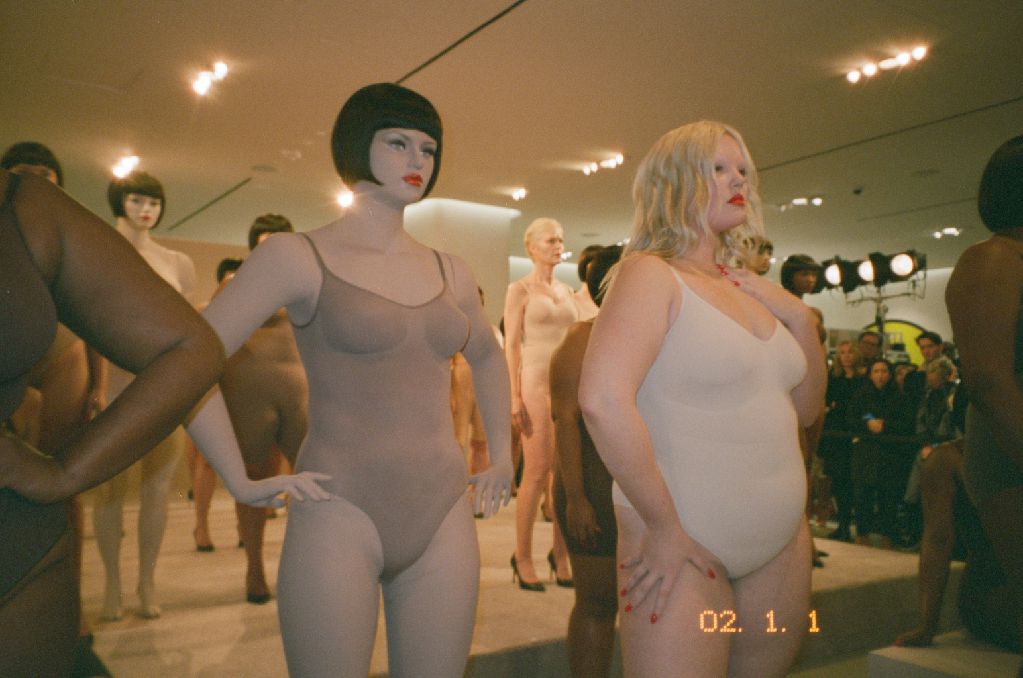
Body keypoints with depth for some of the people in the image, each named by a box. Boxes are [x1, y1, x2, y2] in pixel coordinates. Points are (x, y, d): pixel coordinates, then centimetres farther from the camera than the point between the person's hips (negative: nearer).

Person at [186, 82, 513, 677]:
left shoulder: (449, 271, 10)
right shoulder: (298, 256, -3)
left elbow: (488, 356, 28)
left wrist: (502, 457, 22)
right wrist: (244, 484, -8)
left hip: (443, 516, 5)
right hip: (339, 516, -4)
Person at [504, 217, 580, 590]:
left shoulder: (566, 290, 17)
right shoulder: (520, 289, 0)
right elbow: (511, 345, -5)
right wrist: (515, 395, -13)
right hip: (536, 382, -6)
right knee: (537, 472, -6)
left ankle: (561, 554, 16)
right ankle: (522, 557, 7)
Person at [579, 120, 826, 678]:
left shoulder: (748, 288, 10)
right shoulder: (652, 273, -11)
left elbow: (806, 410, 16)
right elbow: (601, 400, -25)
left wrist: (801, 320, 2)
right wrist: (664, 529, -21)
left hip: (783, 542, 7)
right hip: (684, 546, -7)